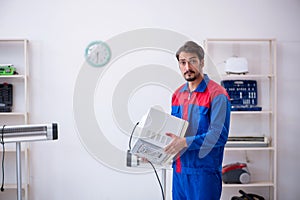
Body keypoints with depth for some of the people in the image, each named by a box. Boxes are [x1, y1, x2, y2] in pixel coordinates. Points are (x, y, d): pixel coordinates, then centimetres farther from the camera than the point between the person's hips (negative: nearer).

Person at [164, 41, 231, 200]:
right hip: (179, 170, 7)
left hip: (203, 172, -6)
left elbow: (219, 135, -19)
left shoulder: (217, 94, -11)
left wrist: (185, 142, -26)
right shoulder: (178, 94, 12)